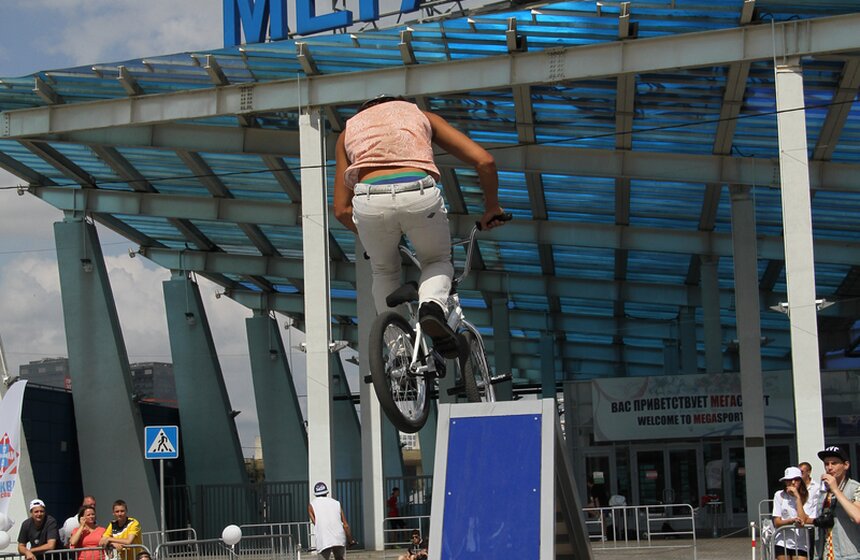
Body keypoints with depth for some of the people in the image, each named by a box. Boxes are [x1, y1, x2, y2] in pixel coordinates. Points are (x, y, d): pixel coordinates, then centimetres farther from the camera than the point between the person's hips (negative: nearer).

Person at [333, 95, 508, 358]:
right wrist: (492, 207, 33)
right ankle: (432, 304, -6)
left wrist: (368, 235, 44)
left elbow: (341, 210, 27)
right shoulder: (421, 115, 31)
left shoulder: (349, 129, 33)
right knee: (437, 261, 26)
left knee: (384, 272, 30)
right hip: (419, 196, -1)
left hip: (370, 201, 1)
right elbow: (484, 160, 19)